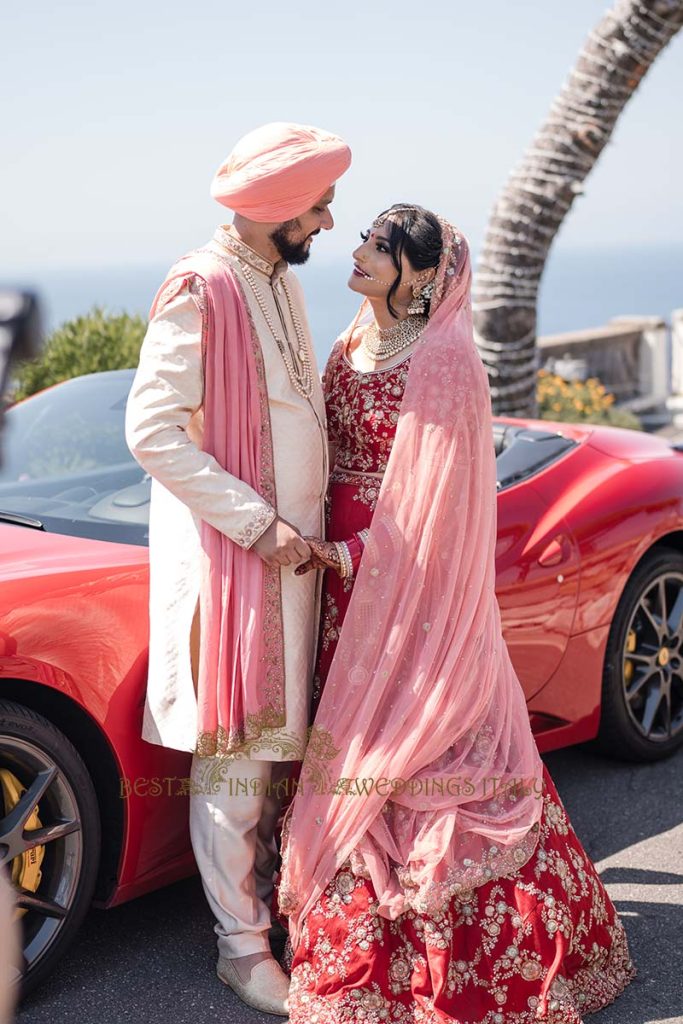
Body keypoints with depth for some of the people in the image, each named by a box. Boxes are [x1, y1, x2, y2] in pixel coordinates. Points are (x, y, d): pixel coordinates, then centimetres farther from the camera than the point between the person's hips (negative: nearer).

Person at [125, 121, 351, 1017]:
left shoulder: (281, 285, 14)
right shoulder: (199, 290, -13)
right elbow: (153, 430, -19)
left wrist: (301, 522, 11)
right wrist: (257, 523, -20)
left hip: (288, 551, 8)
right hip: (231, 555, -8)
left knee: (276, 738, 14)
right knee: (234, 755, 0)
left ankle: (266, 900, 29)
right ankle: (240, 945, 13)